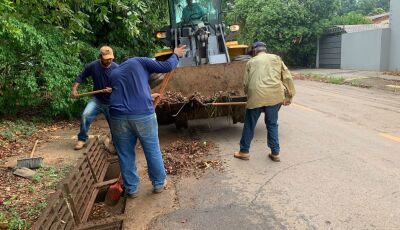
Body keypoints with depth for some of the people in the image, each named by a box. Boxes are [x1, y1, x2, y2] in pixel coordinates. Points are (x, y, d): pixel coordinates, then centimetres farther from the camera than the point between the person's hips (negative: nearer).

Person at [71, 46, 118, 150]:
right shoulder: (92, 66, -12)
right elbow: (81, 77, 1)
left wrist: (113, 89, -30)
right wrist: (74, 89, -12)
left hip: (111, 102, -1)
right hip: (97, 99, 1)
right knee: (85, 115, -20)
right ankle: (82, 139, -1)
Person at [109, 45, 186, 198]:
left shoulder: (113, 74, 26)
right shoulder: (139, 62, 12)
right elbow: (167, 67, 6)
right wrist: (176, 55, 27)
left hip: (118, 117, 4)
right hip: (143, 115, -3)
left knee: (125, 155, 16)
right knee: (152, 151, 14)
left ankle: (131, 189, 28)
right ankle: (159, 183, 29)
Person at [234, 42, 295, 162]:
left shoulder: (251, 62, 16)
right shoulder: (276, 58, 16)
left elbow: (246, 83, 13)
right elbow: (287, 77, 9)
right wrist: (289, 96, 13)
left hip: (256, 96, -1)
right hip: (274, 96, 1)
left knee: (249, 125, 12)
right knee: (272, 124, 16)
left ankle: (244, 151, 22)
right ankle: (275, 153, 19)